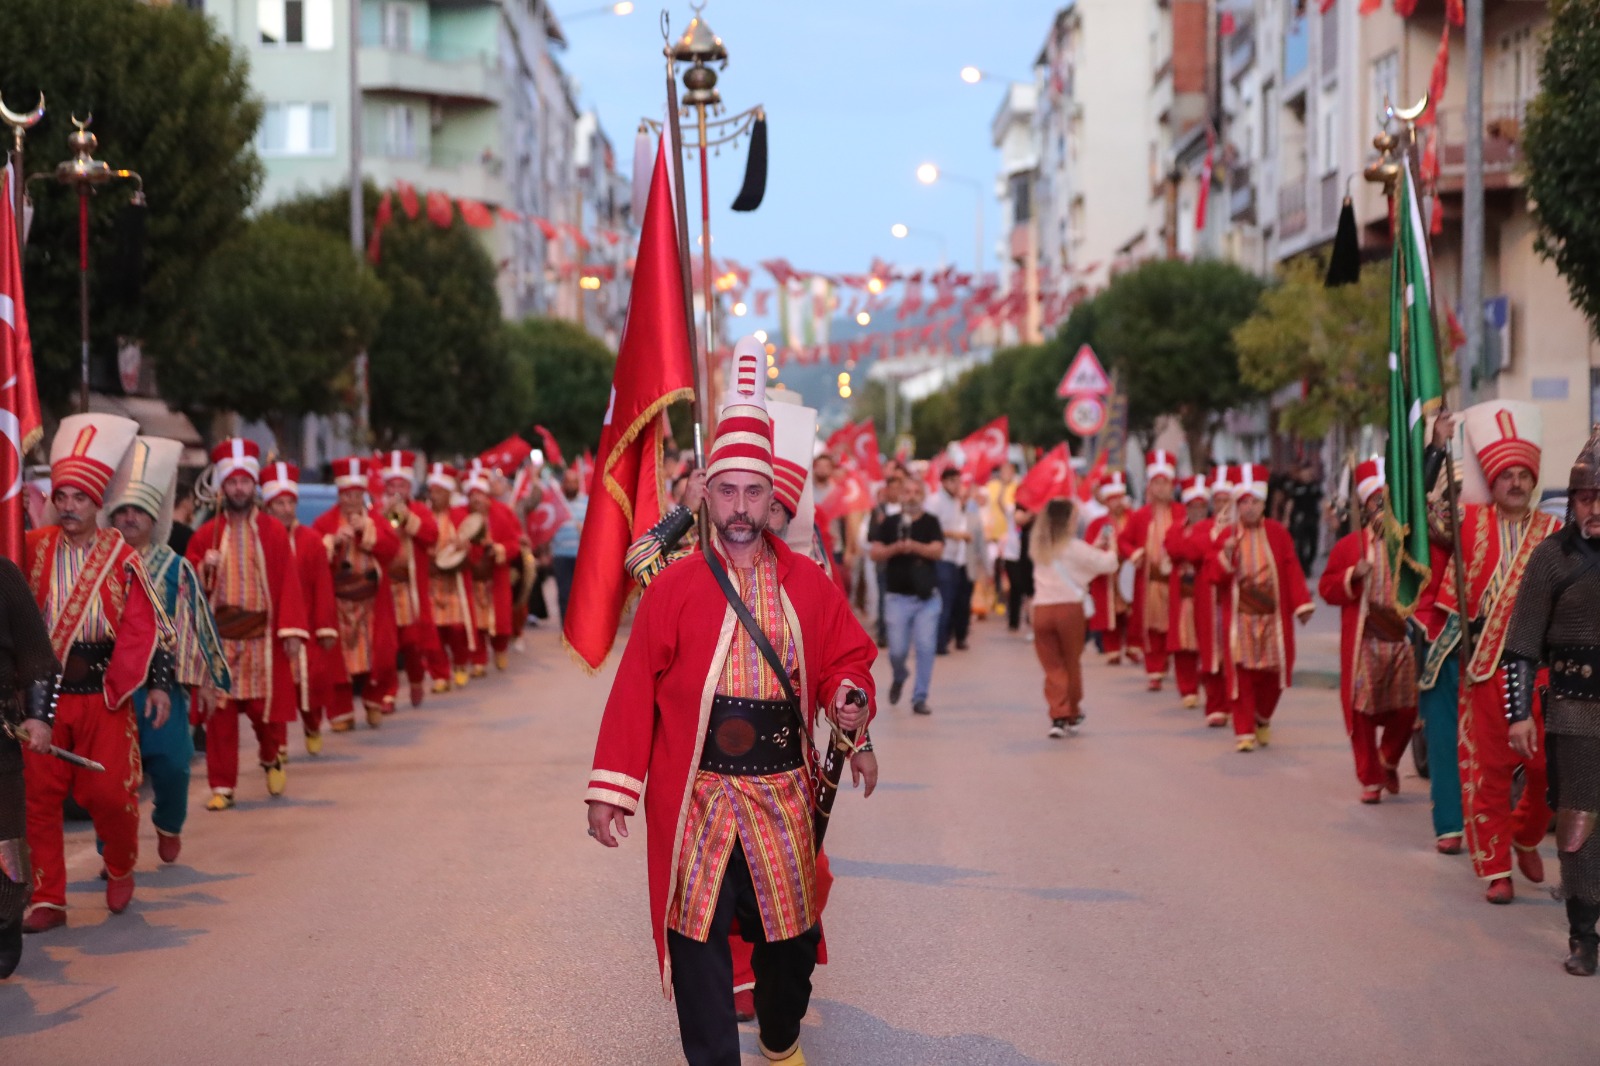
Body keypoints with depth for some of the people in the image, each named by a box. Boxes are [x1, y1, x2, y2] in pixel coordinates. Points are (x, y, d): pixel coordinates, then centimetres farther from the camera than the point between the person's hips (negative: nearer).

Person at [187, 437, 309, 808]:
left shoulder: (274, 532, 2)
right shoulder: (205, 535, 5)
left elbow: (288, 583, -3)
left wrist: (292, 631, -11)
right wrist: (203, 571, -15)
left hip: (263, 639, -1)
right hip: (219, 639, 1)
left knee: (267, 708, 2)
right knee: (219, 713, -1)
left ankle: (273, 757, 33)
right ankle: (222, 786, 7)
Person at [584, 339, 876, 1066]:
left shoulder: (810, 585, 3)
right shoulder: (673, 587, -4)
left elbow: (845, 661, 10)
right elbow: (635, 692, -6)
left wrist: (849, 702, -14)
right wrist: (611, 788, -10)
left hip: (783, 795, 2)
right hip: (695, 799, -2)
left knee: (792, 932, 12)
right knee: (699, 937, -1)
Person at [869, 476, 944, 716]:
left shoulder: (931, 523, 3)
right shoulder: (889, 523, 6)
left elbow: (937, 550, -11)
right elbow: (875, 553, -1)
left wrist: (915, 546, -29)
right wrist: (896, 548, -19)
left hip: (927, 597, -1)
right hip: (897, 596, 1)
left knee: (926, 647, -6)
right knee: (897, 650, 1)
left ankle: (920, 698, 2)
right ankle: (899, 677, 34)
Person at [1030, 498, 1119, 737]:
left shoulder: (1040, 548, 12)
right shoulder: (1073, 547, -5)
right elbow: (1108, 564, -3)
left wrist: (1095, 547, 25)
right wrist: (1111, 546, 16)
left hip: (1042, 610, 3)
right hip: (1069, 608, -3)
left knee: (1052, 667, 3)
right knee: (1072, 664, 14)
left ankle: (1058, 717, -10)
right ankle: (1072, 716, 26)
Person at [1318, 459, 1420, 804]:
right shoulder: (1349, 545, 7)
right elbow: (1327, 588, 5)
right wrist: (1354, 575, -11)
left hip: (1403, 637, 1)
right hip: (1364, 641, -1)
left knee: (1406, 709, 0)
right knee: (1363, 711, -2)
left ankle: (1389, 760, 28)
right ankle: (1371, 779, 9)